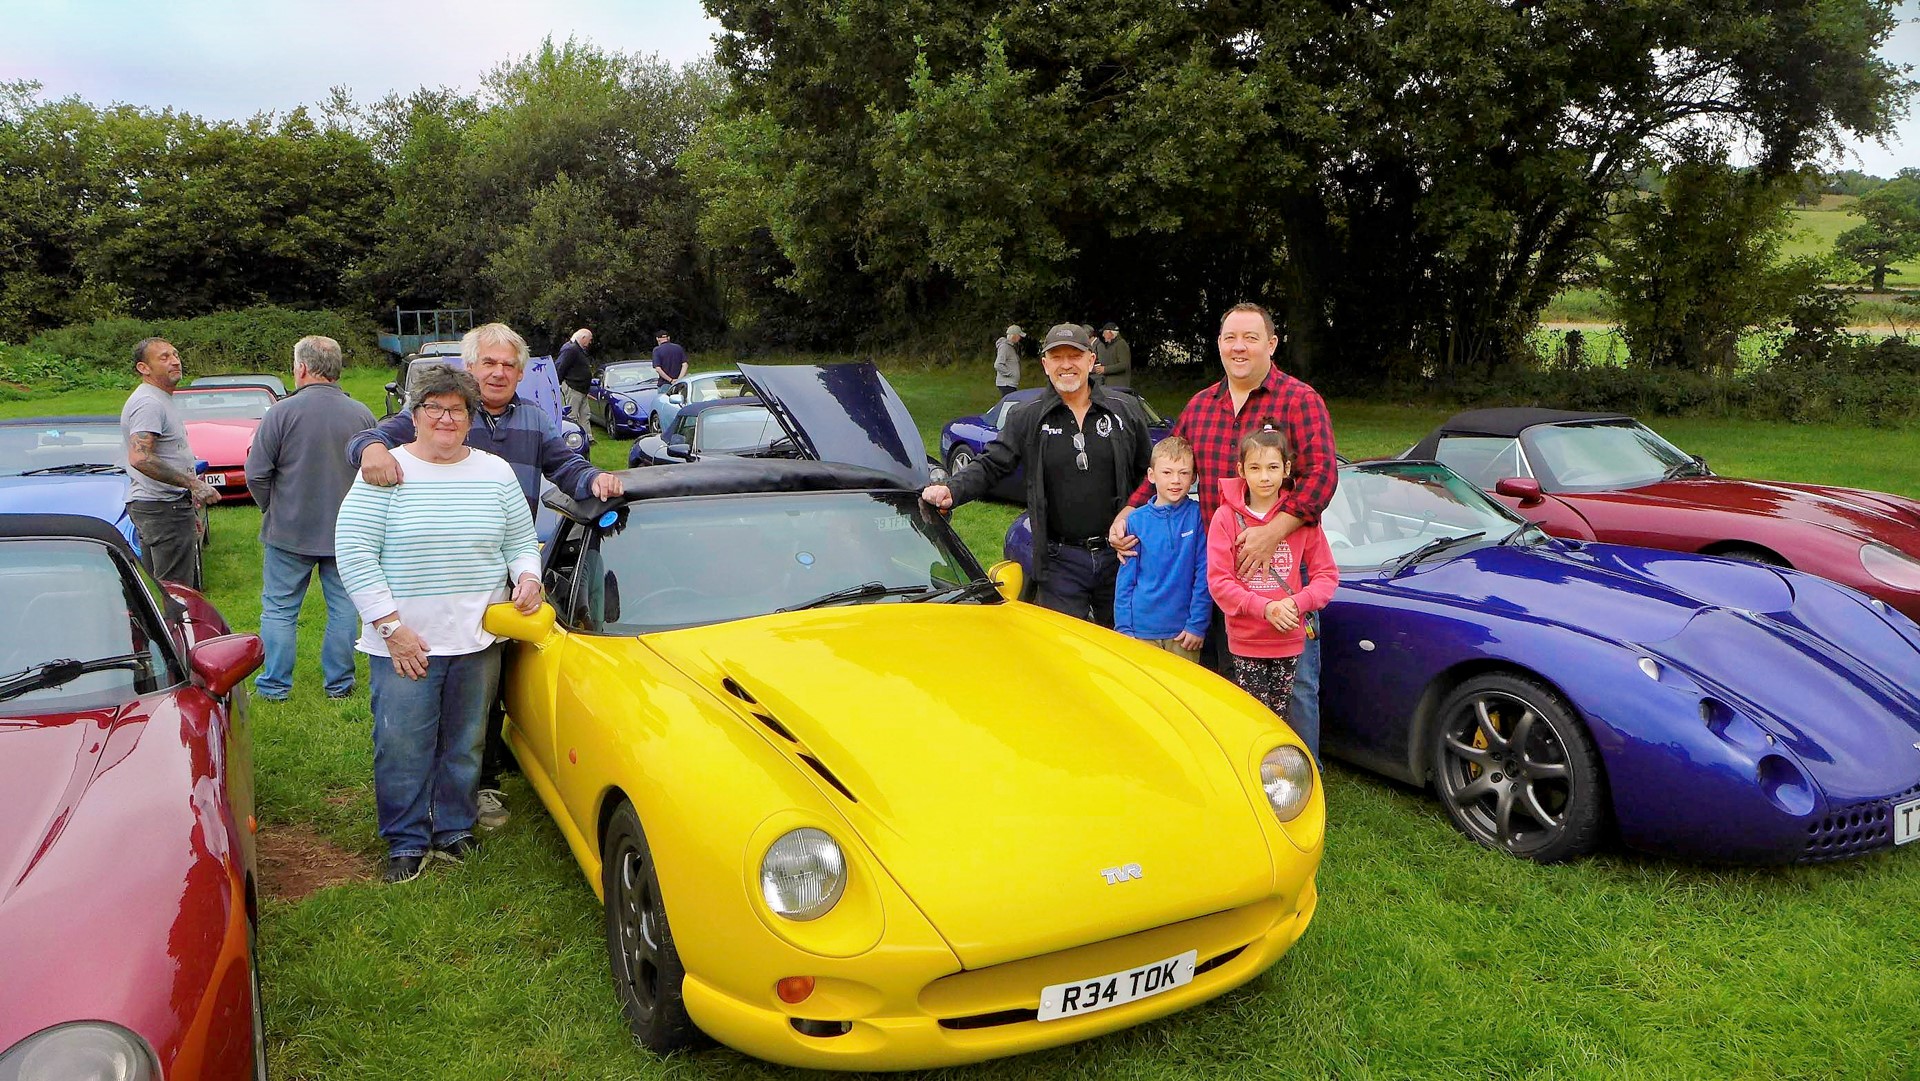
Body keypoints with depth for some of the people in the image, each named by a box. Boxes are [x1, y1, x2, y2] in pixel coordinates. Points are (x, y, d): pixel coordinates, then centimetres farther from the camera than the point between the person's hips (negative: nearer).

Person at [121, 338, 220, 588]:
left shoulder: (160, 400, 19)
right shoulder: (148, 403, -16)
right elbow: (140, 459, -29)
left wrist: (189, 510, 27)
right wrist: (193, 483, -27)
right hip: (163, 508, -11)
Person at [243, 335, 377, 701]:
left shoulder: (281, 412, -12)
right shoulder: (362, 415, -3)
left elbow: (256, 474, -9)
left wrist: (271, 508, 9)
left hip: (289, 532, -2)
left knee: (279, 609, 10)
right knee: (343, 608, 11)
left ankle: (275, 685, 15)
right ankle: (339, 682, 18)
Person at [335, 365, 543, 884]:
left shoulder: (496, 472, 7)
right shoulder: (386, 471, -4)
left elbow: (522, 541, 16)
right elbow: (353, 553, -8)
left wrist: (527, 576, -7)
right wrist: (390, 625, -13)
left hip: (477, 640, 3)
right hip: (403, 642, -3)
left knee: (465, 743, 12)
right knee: (402, 746, 2)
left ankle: (456, 828, 29)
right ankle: (407, 842, 19)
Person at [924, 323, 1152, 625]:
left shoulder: (1125, 410, 4)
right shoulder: (1027, 419, 1)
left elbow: (1149, 472, 9)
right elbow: (990, 466, -3)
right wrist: (951, 490, -21)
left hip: (1117, 556, 1)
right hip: (1060, 562, -1)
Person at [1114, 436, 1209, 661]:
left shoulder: (1198, 515, -3)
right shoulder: (1137, 521, 1)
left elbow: (1204, 575, -3)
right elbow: (1125, 580, 4)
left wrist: (1197, 624, -6)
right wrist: (1123, 627, 0)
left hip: (1184, 632, -1)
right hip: (1142, 629, 1)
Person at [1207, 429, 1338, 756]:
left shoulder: (1301, 518, 1)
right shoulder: (1226, 517, -3)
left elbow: (1327, 574, 3)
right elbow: (1219, 581, -6)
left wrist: (1296, 603, -15)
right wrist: (1265, 608, -17)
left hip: (1291, 642, 1)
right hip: (1245, 643, -1)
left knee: (1284, 717, 4)